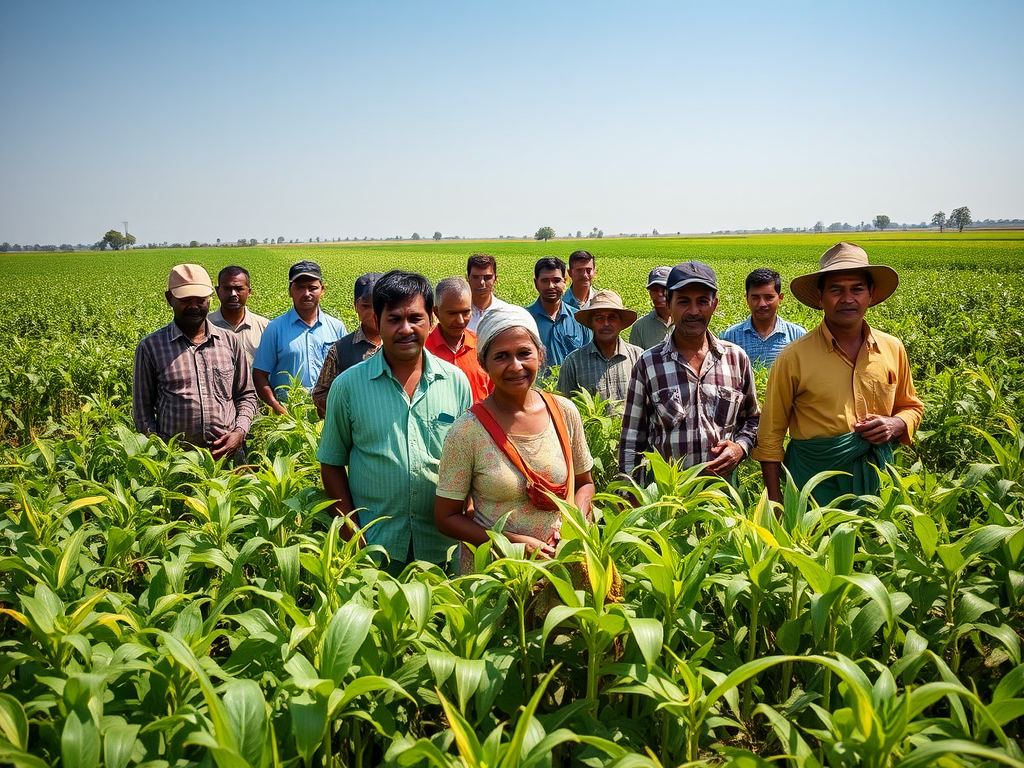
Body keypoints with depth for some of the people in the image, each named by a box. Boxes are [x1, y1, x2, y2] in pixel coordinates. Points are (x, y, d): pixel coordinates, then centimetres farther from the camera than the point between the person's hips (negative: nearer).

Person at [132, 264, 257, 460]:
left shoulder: (229, 342, 8)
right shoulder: (150, 347, 2)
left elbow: (246, 395, 14)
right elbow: (142, 408, 6)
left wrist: (240, 431, -3)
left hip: (229, 452, 2)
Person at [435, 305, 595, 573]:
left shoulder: (564, 412, -3)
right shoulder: (467, 431, -14)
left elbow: (584, 483, 10)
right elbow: (446, 518, -9)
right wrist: (515, 542, -18)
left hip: (560, 564, 2)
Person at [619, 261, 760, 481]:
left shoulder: (737, 358, 5)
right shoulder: (648, 363, -1)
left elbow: (752, 419, 17)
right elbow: (632, 439, 3)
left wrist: (740, 447, -3)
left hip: (723, 484, 2)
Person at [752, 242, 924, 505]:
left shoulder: (893, 349, 2)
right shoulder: (794, 357, -10)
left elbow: (912, 407, 19)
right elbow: (771, 434, -4)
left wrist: (896, 424, -5)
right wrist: (775, 503, -7)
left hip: (876, 480, 3)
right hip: (814, 482, -3)